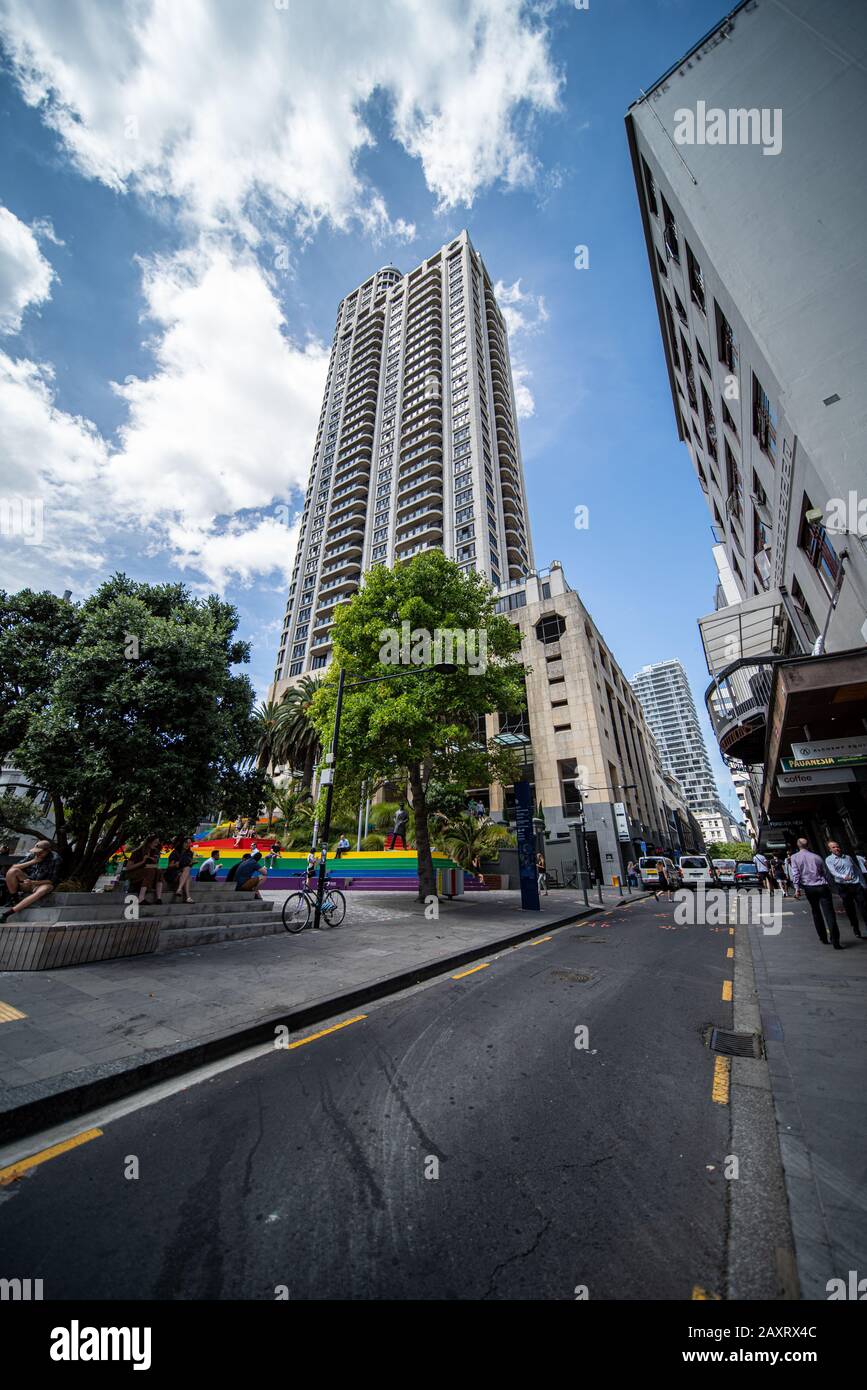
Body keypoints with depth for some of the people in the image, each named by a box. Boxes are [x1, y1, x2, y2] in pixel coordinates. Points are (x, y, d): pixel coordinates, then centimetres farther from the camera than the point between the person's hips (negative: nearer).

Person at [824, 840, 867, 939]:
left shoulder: (848, 857, 14)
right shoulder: (829, 860, 0)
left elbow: (857, 870, 20)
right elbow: (833, 872, -15)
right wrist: (844, 877, -33)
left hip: (856, 884, 3)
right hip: (843, 886, -3)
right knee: (849, 909, 4)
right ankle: (855, 928, 17)